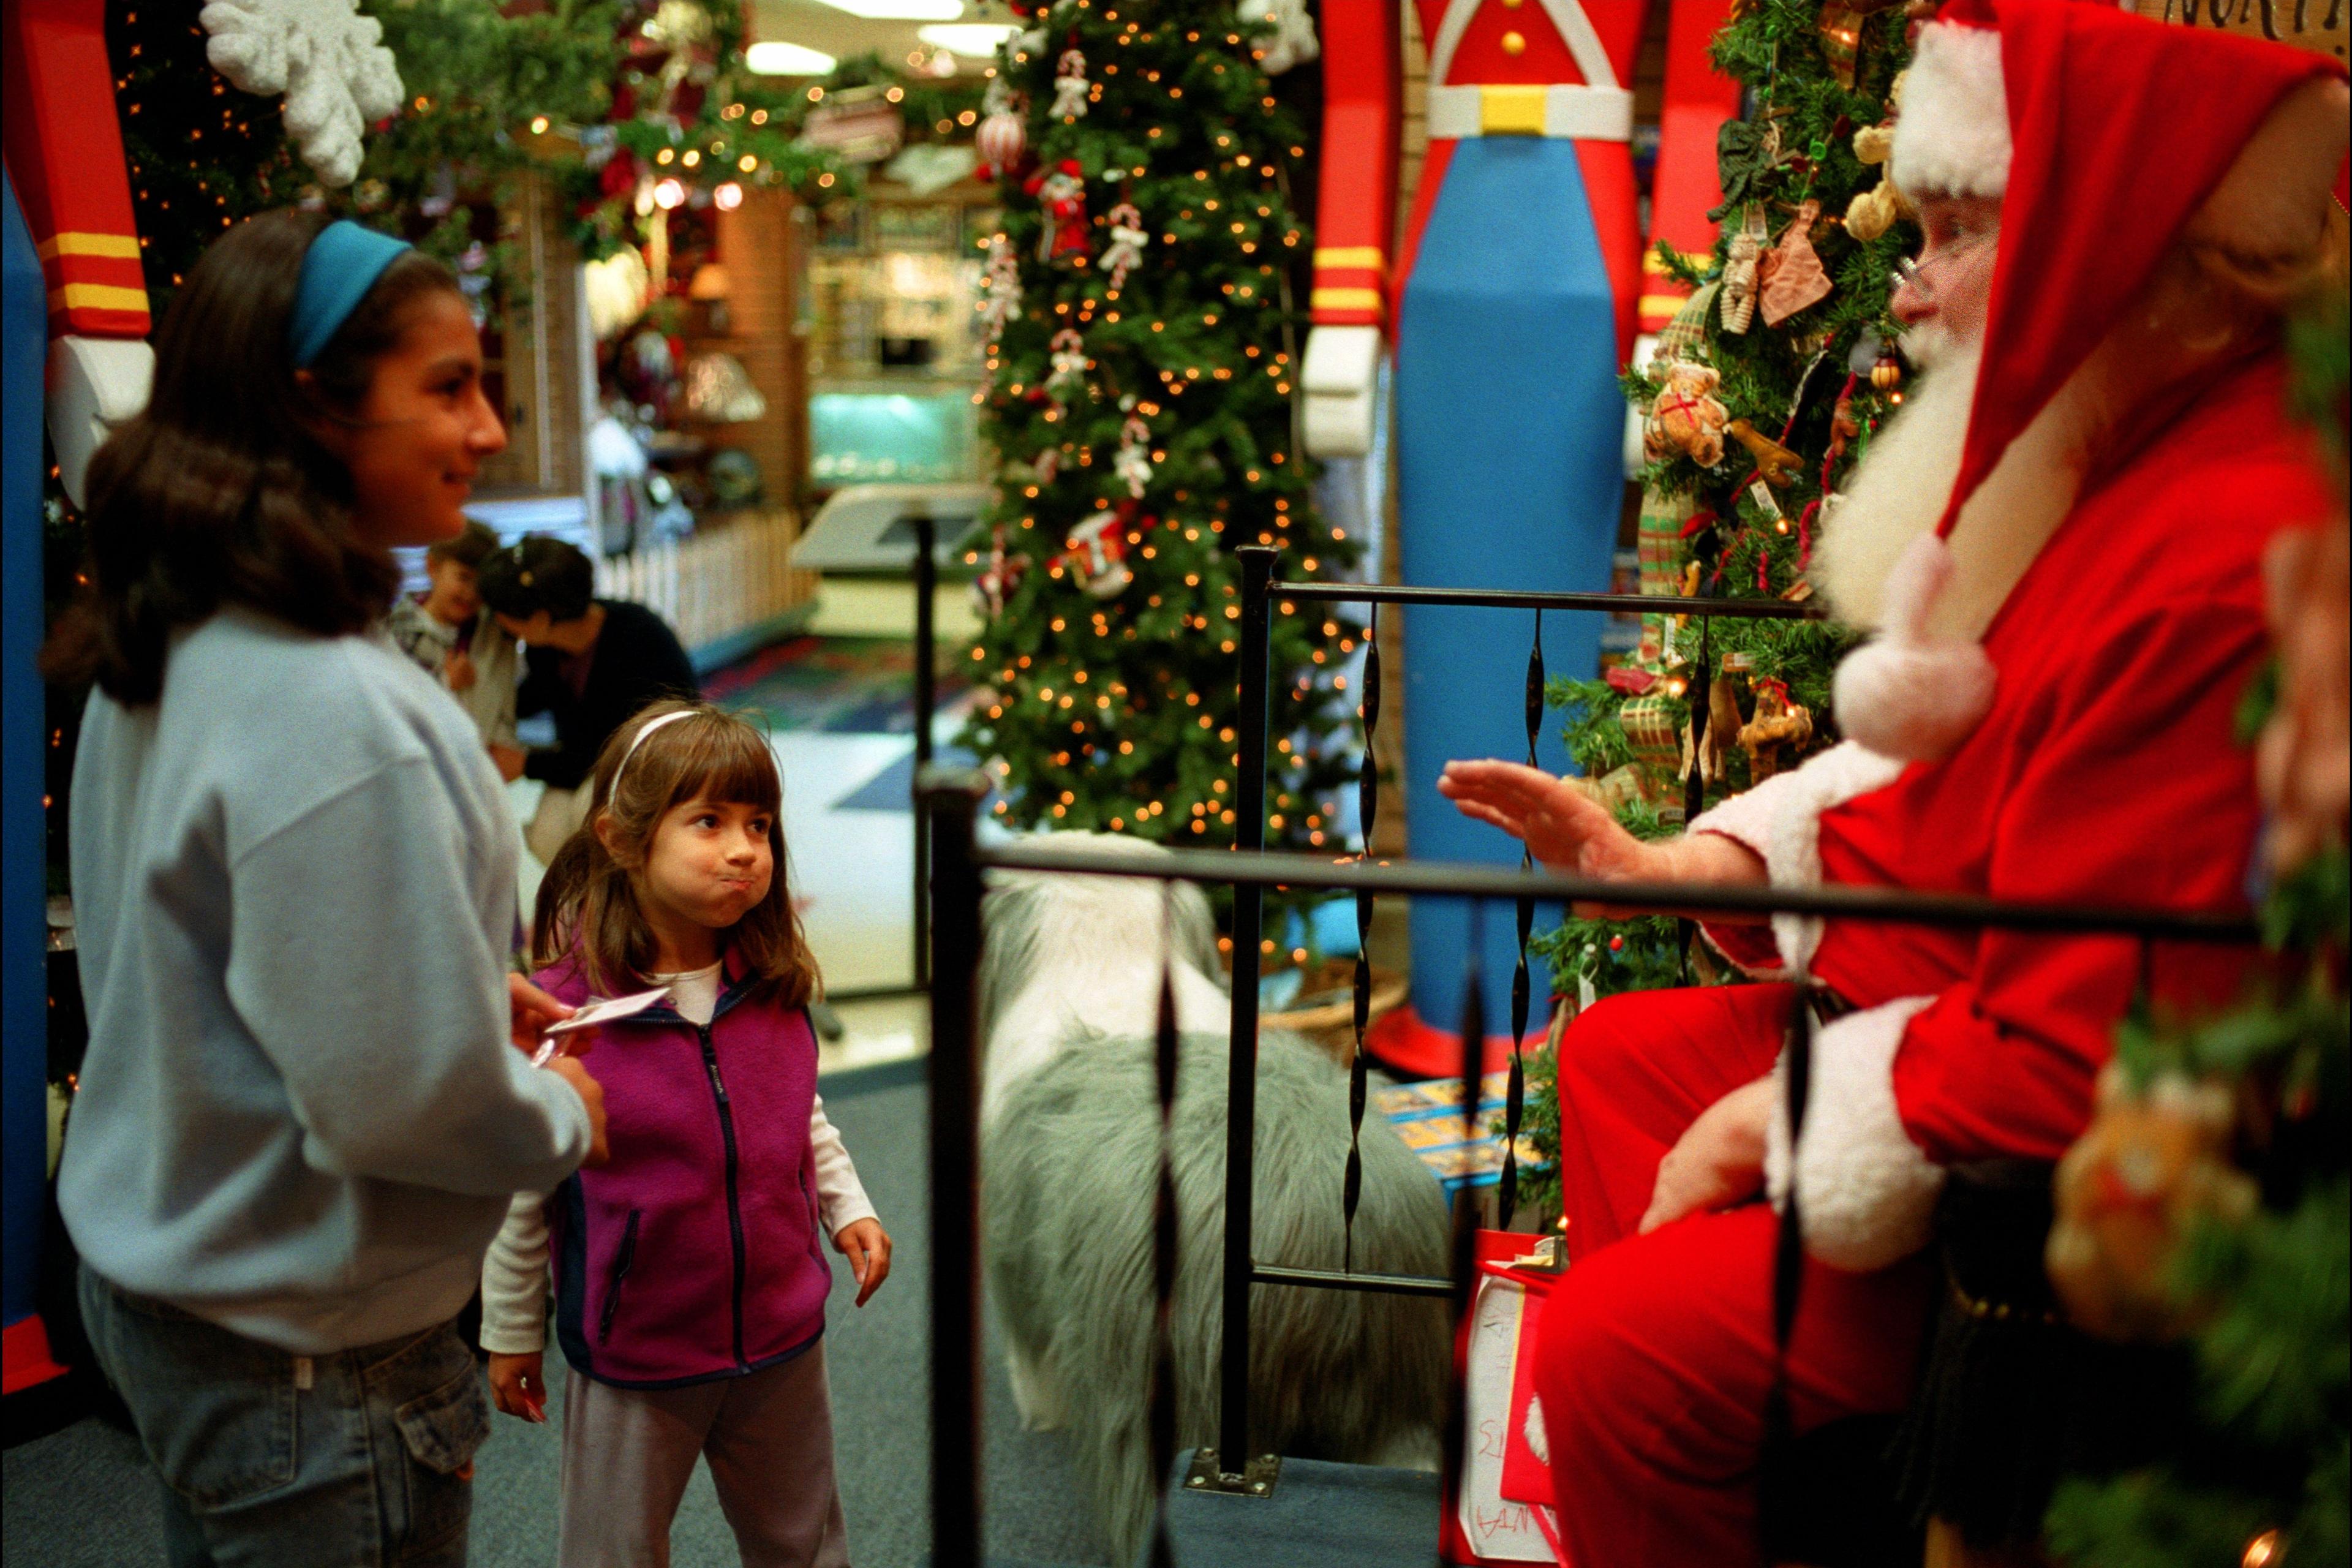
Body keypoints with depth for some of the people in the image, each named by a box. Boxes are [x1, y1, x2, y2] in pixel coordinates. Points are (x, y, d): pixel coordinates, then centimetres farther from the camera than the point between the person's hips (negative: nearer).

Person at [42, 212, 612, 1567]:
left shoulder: (168, 660, 1)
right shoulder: (334, 716, -29)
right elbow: (400, 1098, -28)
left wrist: (469, 988, 9)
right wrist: (564, 1115, -9)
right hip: (306, 1361, -9)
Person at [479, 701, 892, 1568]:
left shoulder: (776, 987, -6)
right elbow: (520, 1188, -10)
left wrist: (849, 1207, 3)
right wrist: (511, 1332, -3)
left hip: (782, 1335, 4)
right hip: (633, 1359, -4)